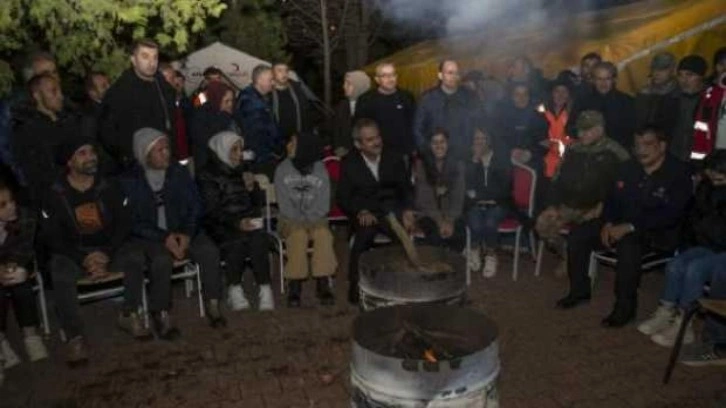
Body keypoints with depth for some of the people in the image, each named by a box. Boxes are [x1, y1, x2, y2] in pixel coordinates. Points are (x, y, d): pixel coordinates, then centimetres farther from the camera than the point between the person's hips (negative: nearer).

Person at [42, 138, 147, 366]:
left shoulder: (109, 187, -3)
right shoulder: (55, 195, -7)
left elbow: (123, 223, -3)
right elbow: (52, 237, -7)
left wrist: (107, 253, -18)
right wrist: (83, 259, -19)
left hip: (108, 248, 2)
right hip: (72, 253, -1)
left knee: (135, 259, -26)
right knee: (61, 278, -32)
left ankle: (129, 315, -7)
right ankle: (75, 337, -20)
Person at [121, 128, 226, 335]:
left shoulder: (178, 172, 3)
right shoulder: (129, 181, -6)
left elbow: (195, 206, 3)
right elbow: (132, 222, -9)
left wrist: (187, 234, -14)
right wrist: (164, 238, -21)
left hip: (182, 231, 3)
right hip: (148, 237, -3)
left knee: (210, 251, -23)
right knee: (162, 260, -33)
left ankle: (212, 305, -8)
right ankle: (162, 316, -16)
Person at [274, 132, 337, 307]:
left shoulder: (320, 169, 0)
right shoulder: (282, 169, -1)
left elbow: (323, 204, -3)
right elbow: (284, 203, -4)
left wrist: (308, 219, -14)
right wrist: (300, 220, -15)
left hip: (316, 218, 1)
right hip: (291, 219, -1)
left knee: (324, 234, -30)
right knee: (298, 236, -32)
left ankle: (322, 284, -23)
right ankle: (294, 286, -23)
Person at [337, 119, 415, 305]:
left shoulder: (395, 160, 14)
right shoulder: (349, 164, 8)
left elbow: (407, 190, 10)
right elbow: (344, 198, 1)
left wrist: (408, 211, -12)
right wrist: (361, 212, -19)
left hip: (391, 212, 2)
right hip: (365, 214, -2)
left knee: (405, 228, -31)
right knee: (365, 230, -35)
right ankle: (356, 284, -21)